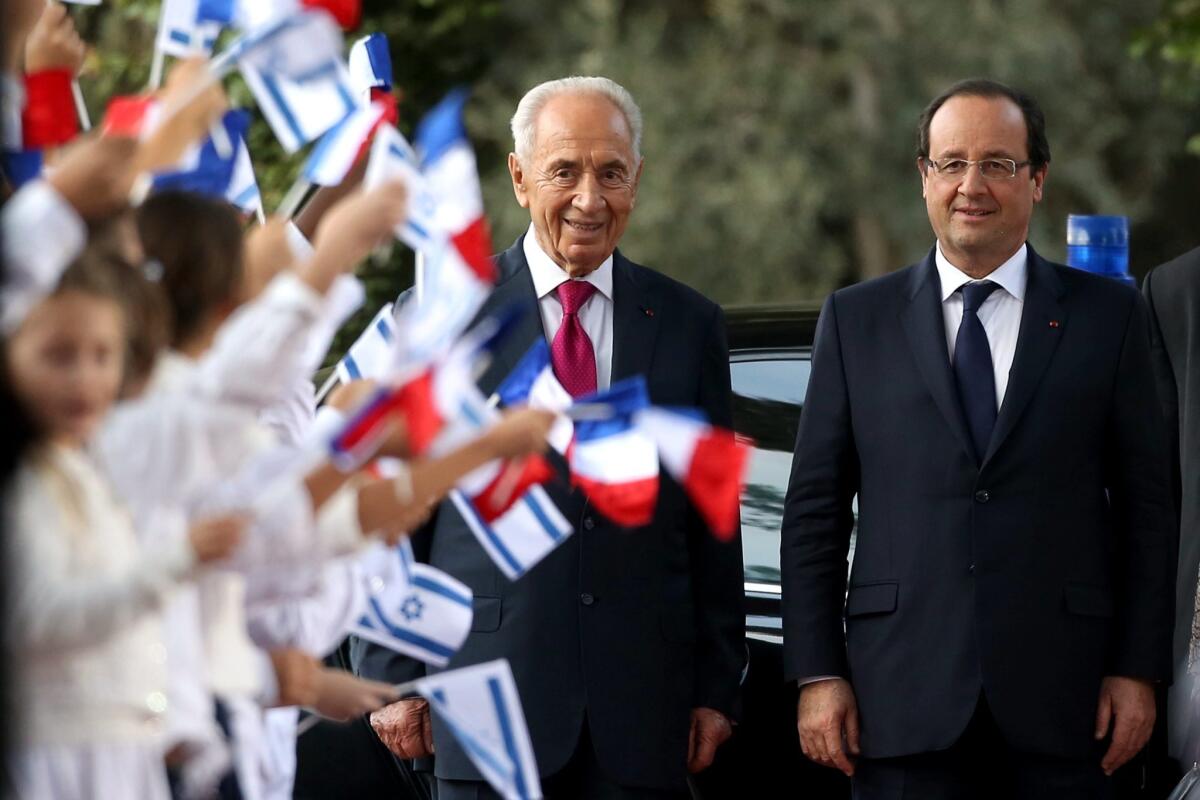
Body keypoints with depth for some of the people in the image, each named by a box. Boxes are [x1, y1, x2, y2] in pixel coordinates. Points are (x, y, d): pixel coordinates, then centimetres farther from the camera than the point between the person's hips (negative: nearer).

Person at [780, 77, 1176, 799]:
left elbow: (1146, 505, 6)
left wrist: (1138, 670, -1)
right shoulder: (856, 320, 9)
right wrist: (817, 674, 0)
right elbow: (814, 509, 7)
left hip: (1060, 705, 0)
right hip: (904, 705, 0)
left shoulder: (1109, 316, 8)